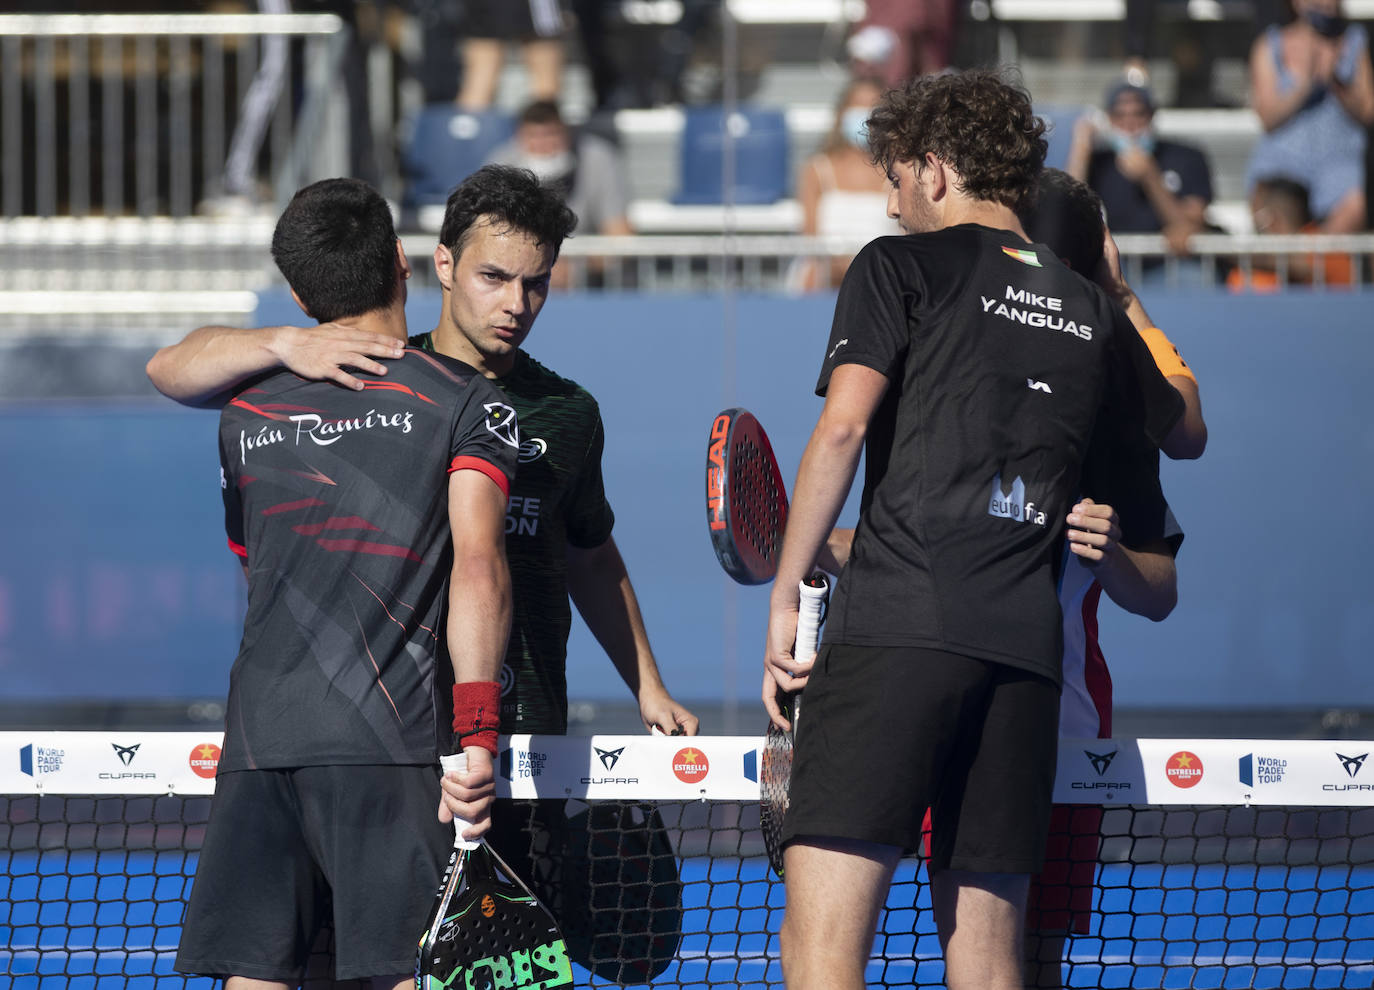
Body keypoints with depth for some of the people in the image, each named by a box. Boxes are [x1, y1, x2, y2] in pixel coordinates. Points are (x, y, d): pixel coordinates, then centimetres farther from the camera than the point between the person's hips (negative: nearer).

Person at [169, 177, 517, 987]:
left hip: (257, 737, 4)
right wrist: (476, 730, -17)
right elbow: (478, 563, -11)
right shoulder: (469, 402, 3)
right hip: (391, 738, -4)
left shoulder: (247, 413, 17)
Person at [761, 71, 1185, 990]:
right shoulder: (1094, 310, 21)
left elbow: (843, 428, -6)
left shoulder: (903, 267, 8)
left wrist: (785, 598, -1)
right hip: (1028, 645, 5)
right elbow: (1177, 426, 40)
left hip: (896, 621, -5)